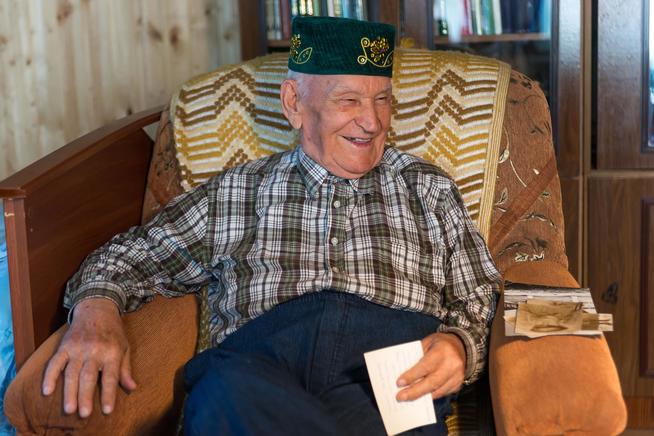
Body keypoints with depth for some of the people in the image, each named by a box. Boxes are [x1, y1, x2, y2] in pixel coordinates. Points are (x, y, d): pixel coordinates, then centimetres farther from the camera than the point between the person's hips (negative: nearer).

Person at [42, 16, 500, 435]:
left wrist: (457, 346, -5)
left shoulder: (428, 189, 22)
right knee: (229, 392, -38)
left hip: (391, 374, -1)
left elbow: (481, 302, 20)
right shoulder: (237, 191, 21)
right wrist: (96, 307, -2)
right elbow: (132, 257, 23)